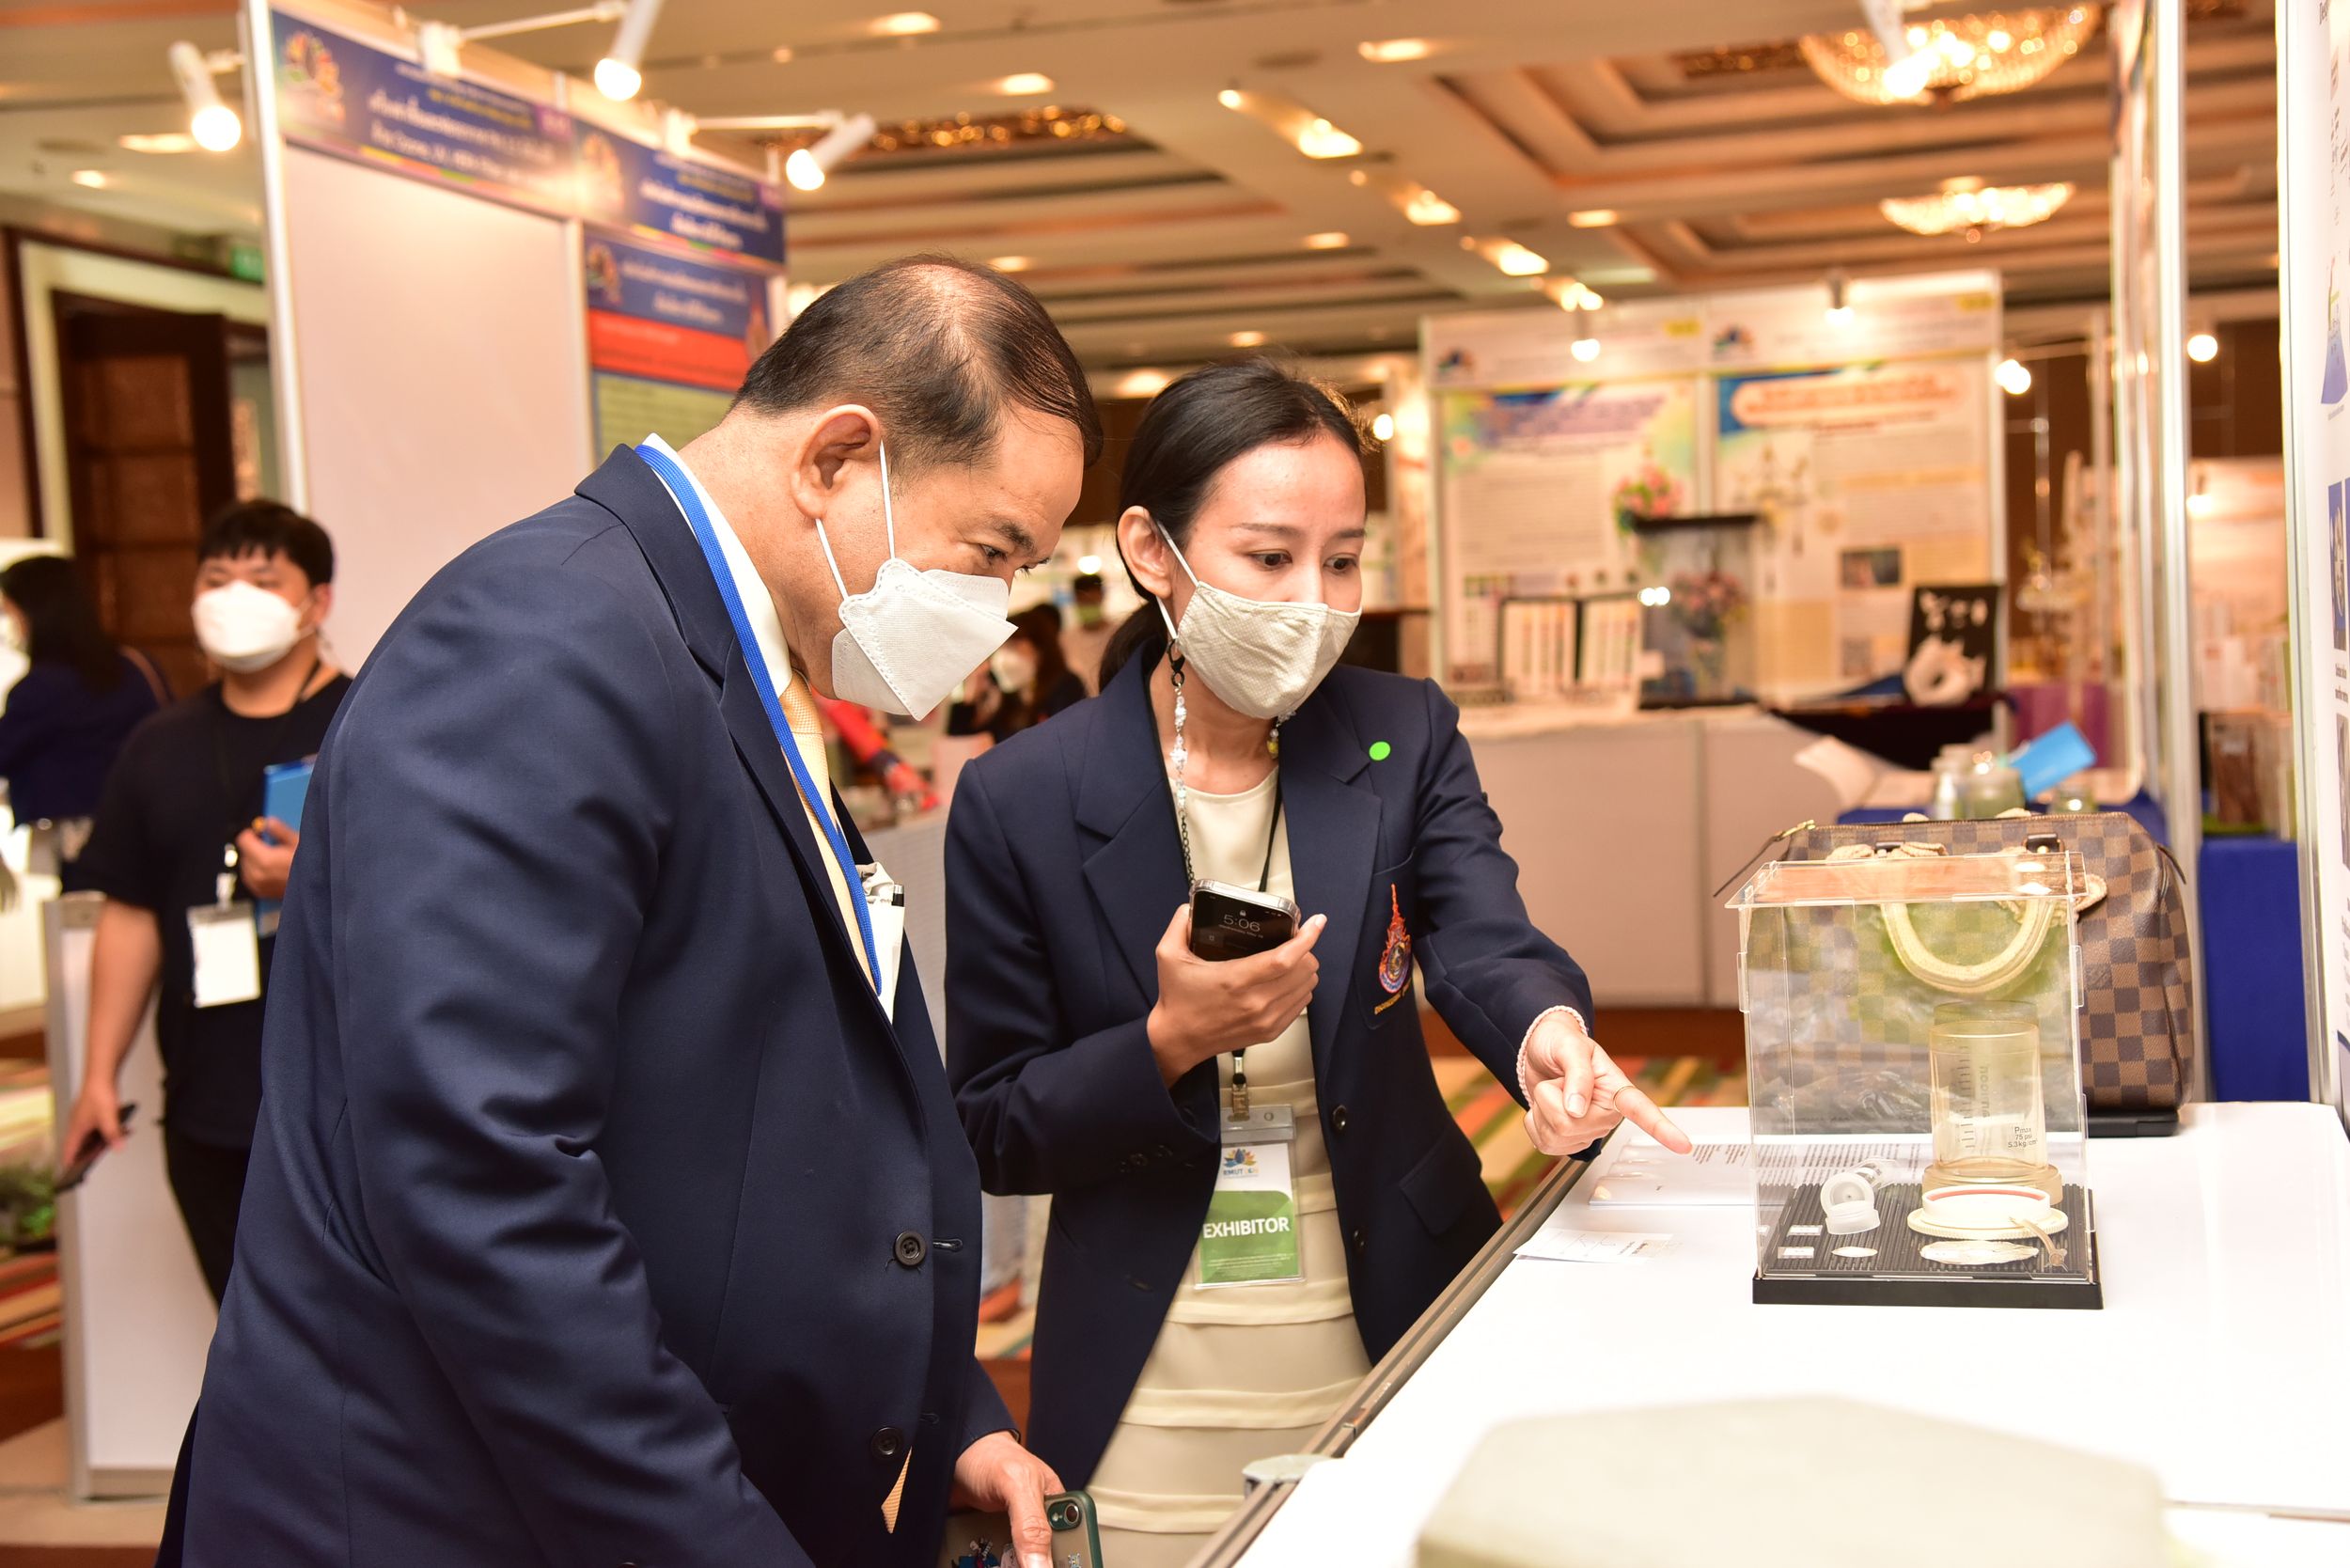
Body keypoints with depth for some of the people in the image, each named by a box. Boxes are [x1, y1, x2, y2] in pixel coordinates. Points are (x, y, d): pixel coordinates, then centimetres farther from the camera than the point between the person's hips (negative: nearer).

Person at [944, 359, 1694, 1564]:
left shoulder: (1406, 738, -2)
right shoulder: (1019, 803, -10)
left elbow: (1483, 944, -18)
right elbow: (992, 1133, -6)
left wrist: (1548, 1034, -40)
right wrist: (1170, 1042, -24)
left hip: (1404, 1351, 3)